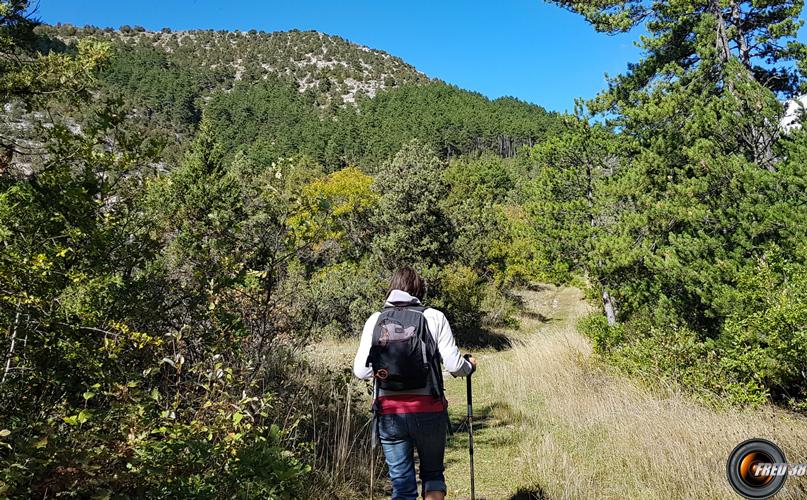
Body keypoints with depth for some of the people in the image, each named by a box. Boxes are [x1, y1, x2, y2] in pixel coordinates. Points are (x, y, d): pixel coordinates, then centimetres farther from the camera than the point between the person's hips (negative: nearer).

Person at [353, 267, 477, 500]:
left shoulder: (375, 320, 2)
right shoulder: (434, 317, -1)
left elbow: (361, 371, -2)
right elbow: (454, 365, -4)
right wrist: (469, 366, 18)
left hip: (389, 412, 1)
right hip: (429, 409, -1)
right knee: (432, 472, 21)